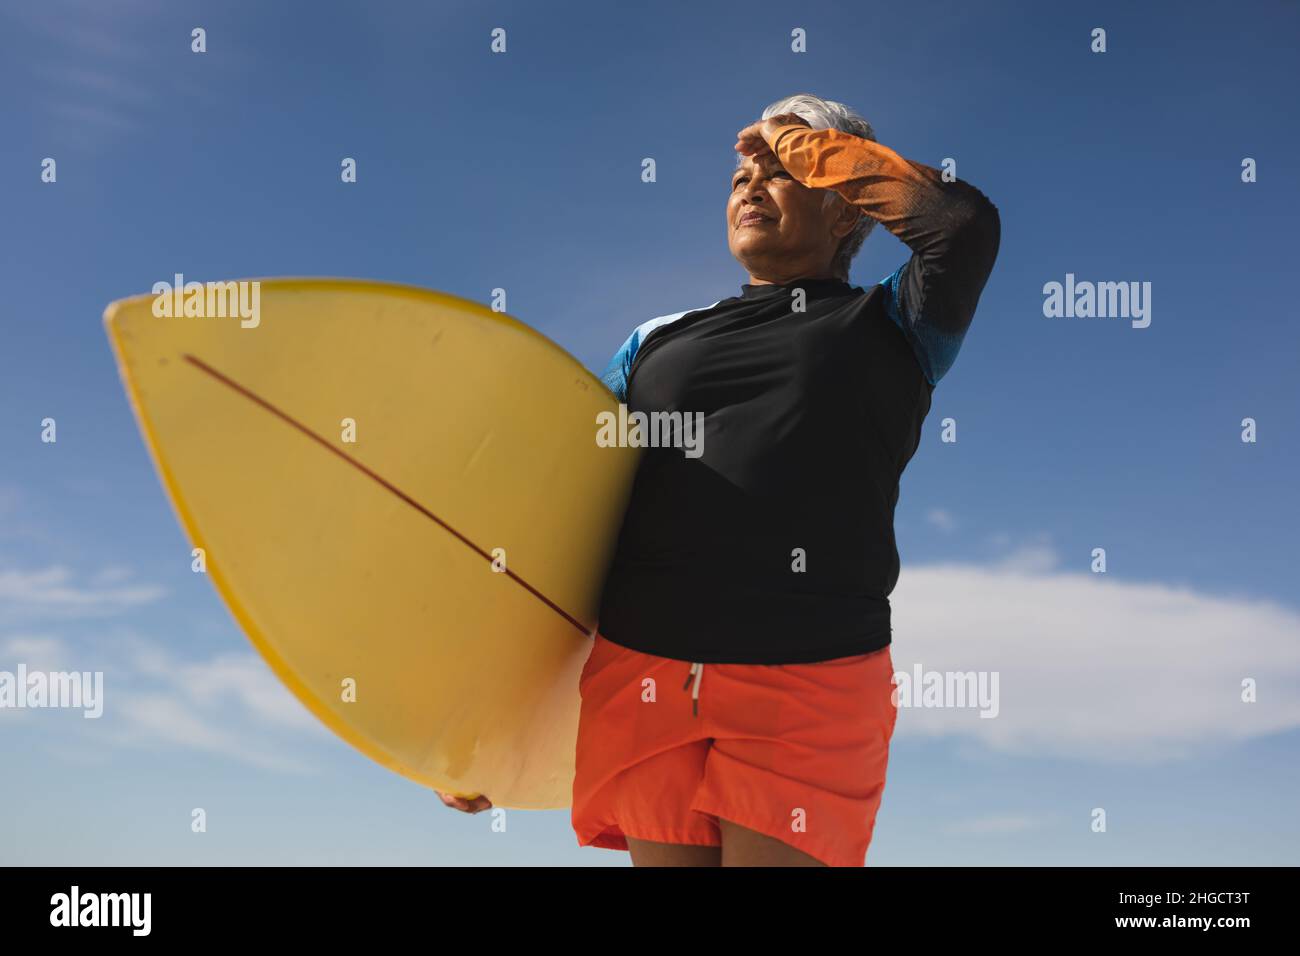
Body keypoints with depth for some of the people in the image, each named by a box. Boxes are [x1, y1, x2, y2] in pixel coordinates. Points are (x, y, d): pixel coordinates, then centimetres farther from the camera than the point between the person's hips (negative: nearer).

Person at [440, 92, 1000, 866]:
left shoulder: (885, 328, 10)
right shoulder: (657, 341, 17)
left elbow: (968, 222, -10)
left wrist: (804, 145, 4)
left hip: (812, 686, -3)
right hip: (642, 677, 3)